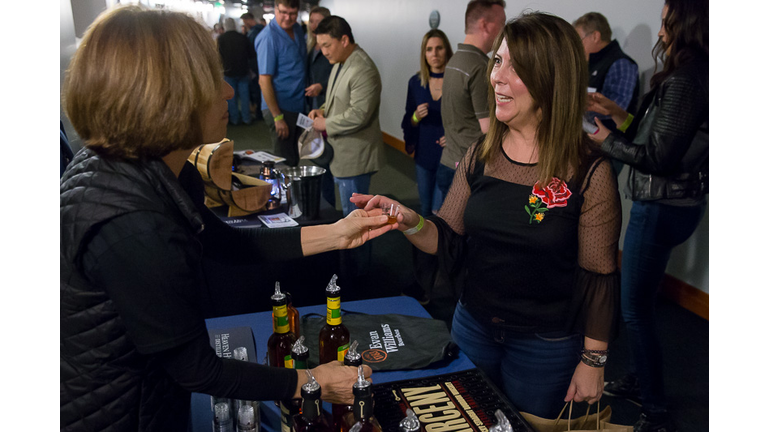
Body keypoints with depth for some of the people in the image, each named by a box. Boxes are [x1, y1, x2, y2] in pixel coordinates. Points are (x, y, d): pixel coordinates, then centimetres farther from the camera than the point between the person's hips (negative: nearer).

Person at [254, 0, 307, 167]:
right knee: (285, 163, 1)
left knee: (295, 159, 17)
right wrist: (278, 117, -20)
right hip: (280, 108, -7)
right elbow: (264, 81, -19)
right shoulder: (268, 37, -18)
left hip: (299, 106, 7)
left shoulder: (297, 29, 6)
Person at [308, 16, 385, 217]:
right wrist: (323, 110, 5)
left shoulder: (363, 71, -21)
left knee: (352, 214, 1)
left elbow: (358, 115, -26)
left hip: (354, 157, -10)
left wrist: (326, 124, -16)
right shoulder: (339, 63, 11)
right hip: (340, 154, 10)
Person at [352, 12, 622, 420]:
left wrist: (592, 360, -6)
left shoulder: (589, 173, -18)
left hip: (545, 346, -4)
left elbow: (597, 278, -11)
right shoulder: (480, 156, -5)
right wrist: (412, 223, -21)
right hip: (472, 326, 4)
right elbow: (450, 241, -1)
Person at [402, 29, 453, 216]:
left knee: (439, 210, -7)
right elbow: (408, 122, 11)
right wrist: (416, 117, -11)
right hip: (424, 154, 4)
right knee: (425, 207, 15)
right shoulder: (416, 82, 4)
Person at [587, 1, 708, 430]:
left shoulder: (682, 83, -21)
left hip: (660, 208, -10)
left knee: (636, 307, 1)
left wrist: (607, 140, -8)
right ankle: (640, 379, 39)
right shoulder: (696, 77, 8)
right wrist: (621, 115, 11)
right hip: (677, 202, 10)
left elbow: (657, 156, -21)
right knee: (639, 300, 22)